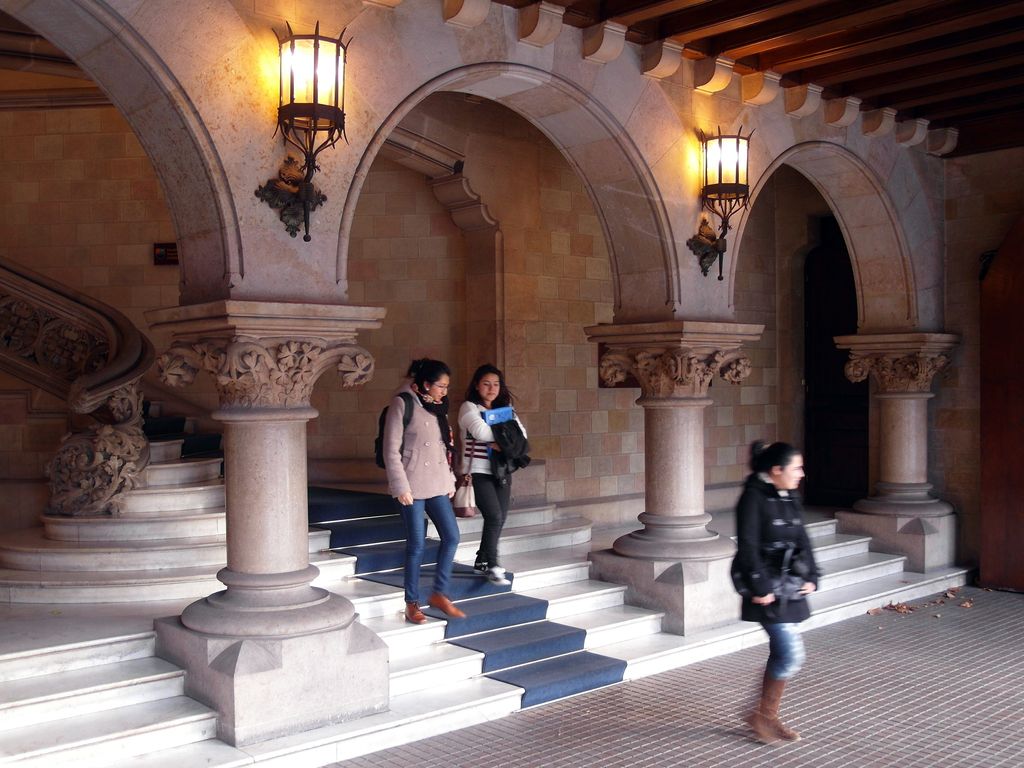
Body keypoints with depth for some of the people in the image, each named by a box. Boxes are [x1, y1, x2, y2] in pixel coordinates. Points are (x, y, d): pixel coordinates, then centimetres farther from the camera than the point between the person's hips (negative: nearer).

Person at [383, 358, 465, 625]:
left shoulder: (438, 406, 10)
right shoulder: (402, 404, -10)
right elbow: (391, 450, -12)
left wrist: (450, 480, 13)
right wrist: (401, 487, -14)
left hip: (437, 485, 7)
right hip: (413, 486, -7)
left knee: (451, 537, 4)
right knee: (416, 545, -1)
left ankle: (440, 594, 18)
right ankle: (412, 604, 13)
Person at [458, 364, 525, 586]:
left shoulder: (505, 408, 15)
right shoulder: (469, 407, -3)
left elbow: (521, 433, 2)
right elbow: (480, 431, -20)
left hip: (501, 471, 6)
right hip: (478, 472, -6)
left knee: (500, 518, 6)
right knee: (494, 516, -15)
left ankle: (482, 561, 23)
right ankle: (492, 566, -5)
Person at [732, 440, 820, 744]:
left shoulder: (789, 498, 10)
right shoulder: (753, 497, -15)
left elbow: (801, 540, 16)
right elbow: (747, 547, -18)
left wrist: (810, 576, 6)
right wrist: (760, 588, -19)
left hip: (789, 587, 9)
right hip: (768, 588, -9)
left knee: (782, 653, 13)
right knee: (792, 654, -9)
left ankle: (769, 717, 25)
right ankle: (762, 714, 7)